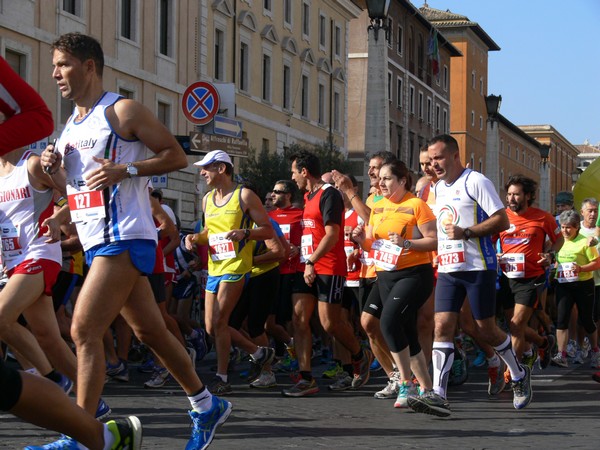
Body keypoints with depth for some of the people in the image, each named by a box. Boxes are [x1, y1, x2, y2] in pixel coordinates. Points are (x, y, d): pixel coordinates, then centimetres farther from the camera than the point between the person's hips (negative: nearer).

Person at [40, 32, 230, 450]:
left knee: (85, 330, -15)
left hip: (123, 238, -9)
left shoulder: (122, 111, -7)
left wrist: (125, 170, -20)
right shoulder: (71, 124, 17)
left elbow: (176, 156, -8)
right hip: (96, 241, 9)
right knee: (150, 330, 14)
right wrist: (56, 169, 4)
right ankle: (207, 405, 27)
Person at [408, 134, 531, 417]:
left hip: (478, 267, -6)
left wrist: (465, 233, -21)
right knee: (442, 327, -8)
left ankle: (519, 376, 26)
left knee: (486, 329, 2)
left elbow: (501, 220, -13)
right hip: (447, 269, 6)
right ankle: (438, 395, -15)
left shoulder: (476, 182, -8)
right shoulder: (438, 188, 16)